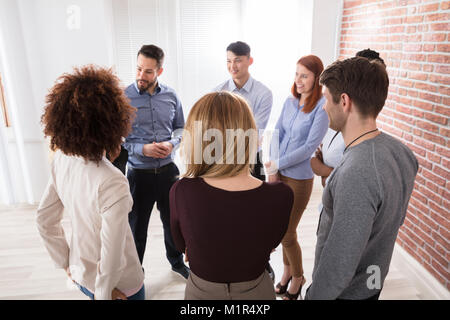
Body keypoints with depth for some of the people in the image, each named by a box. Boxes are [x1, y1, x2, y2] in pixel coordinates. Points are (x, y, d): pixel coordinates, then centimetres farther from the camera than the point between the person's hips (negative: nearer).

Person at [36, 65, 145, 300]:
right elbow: (112, 255, -27)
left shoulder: (61, 160, -14)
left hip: (81, 275, 6)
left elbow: (44, 220, -1)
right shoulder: (112, 184, -35)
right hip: (120, 285, -6)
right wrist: (104, 293, -9)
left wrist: (65, 263, 10)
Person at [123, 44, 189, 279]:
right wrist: (142, 149, -20)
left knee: (172, 220, 19)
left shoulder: (170, 96, 0)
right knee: (137, 225, 13)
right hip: (139, 173, -3)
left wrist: (171, 144, -10)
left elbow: (180, 127, 10)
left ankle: (177, 262, 44)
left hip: (167, 169, 3)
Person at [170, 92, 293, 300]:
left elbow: (182, 246, -7)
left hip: (201, 291, 0)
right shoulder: (281, 196, -26)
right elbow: (270, 245, -5)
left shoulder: (181, 192, -26)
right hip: (256, 291, 1)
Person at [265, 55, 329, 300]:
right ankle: (287, 271, 40)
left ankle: (298, 277, 31)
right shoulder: (290, 102, 6)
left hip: (299, 178, -6)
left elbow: (309, 147, -17)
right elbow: (277, 133, 7)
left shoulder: (322, 107, -13)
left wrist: (277, 165, -16)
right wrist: (272, 168, -3)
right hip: (278, 174, 6)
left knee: (287, 234, 5)